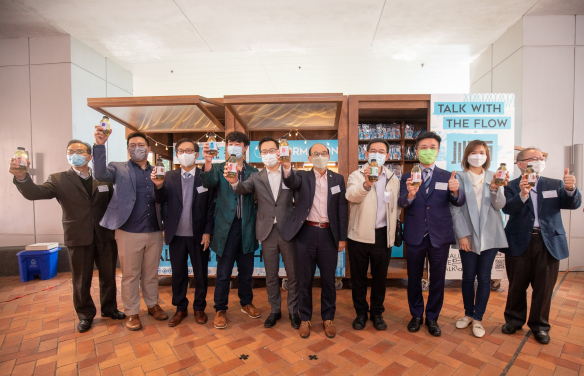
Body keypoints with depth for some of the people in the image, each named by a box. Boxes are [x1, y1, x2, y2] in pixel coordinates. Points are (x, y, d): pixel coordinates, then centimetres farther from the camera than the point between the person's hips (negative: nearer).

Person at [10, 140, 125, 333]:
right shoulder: (59, 180, 1)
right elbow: (35, 193, -15)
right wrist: (22, 177, -35)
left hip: (105, 236, 1)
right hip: (78, 238, -1)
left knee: (108, 275, 14)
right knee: (81, 280, 13)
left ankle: (109, 308, 35)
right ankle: (85, 315, 33)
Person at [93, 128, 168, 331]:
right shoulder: (119, 168, 3)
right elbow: (101, 174, -18)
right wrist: (100, 145, -28)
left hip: (154, 232, 3)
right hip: (129, 232, -2)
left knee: (151, 273, 16)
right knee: (130, 274, 9)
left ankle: (152, 305, 33)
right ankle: (131, 313, 25)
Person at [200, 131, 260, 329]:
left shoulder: (253, 172, 6)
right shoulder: (219, 169, 1)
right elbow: (209, 183, -20)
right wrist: (208, 162, -35)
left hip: (246, 227, 2)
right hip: (226, 227, -2)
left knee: (246, 270, 16)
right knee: (223, 272, 8)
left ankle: (246, 303, 37)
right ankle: (220, 310, 26)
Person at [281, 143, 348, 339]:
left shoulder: (338, 179, 7)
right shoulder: (302, 176, 4)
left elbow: (342, 210, 5)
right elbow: (292, 182, -21)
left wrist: (342, 238, 1)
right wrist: (287, 168, -44)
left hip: (329, 234, 1)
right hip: (306, 233, -1)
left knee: (328, 279, 10)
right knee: (305, 278, 9)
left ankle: (328, 318, 30)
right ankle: (305, 318, 27)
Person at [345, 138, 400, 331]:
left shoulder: (393, 179, 7)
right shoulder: (356, 175, -4)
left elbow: (396, 206, 13)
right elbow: (351, 195, -26)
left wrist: (393, 226, 1)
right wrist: (366, 184, -45)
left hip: (383, 235, 3)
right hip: (359, 235, -2)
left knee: (380, 276, 14)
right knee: (358, 277, 11)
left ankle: (377, 312, 33)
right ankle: (361, 313, 29)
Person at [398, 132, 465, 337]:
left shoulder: (447, 177, 2)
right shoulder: (407, 177, 0)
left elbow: (459, 202, -10)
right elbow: (402, 203, -14)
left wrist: (455, 191, -33)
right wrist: (410, 194, -37)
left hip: (440, 236, 1)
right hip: (415, 236, 0)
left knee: (437, 279, 13)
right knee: (414, 278, 13)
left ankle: (432, 318, 32)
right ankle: (416, 315, 33)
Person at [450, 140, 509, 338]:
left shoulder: (493, 177, 6)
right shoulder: (459, 177, 0)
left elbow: (499, 205, -5)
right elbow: (455, 208, -4)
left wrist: (495, 188, -24)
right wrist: (462, 235, -10)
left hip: (489, 236, 2)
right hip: (468, 236, -1)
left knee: (484, 277, 6)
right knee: (468, 276, 7)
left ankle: (478, 318, 20)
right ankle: (468, 314, 26)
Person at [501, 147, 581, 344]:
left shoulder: (555, 185, 8)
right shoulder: (511, 186, -1)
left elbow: (573, 204, -5)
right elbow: (507, 208, -16)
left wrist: (570, 189, -26)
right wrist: (522, 194, -34)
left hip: (549, 242, 2)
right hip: (519, 242, -2)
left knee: (544, 287, 9)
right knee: (517, 286, 10)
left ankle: (539, 325, 27)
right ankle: (514, 320, 28)